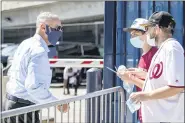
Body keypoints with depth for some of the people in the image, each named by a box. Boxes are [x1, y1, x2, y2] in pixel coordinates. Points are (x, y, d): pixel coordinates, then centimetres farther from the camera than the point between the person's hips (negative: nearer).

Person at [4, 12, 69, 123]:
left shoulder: (26, 44, 10)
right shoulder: (39, 51, -20)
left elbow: (12, 72, 19)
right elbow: (34, 86, -30)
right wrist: (57, 102, -23)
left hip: (12, 102, 10)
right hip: (24, 108, -10)